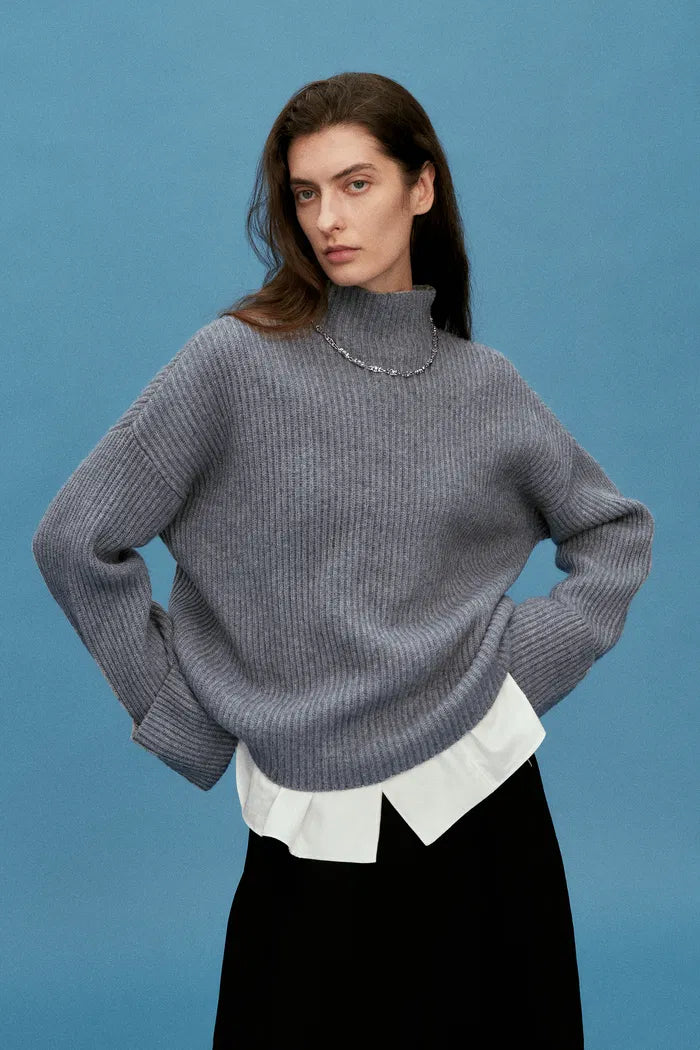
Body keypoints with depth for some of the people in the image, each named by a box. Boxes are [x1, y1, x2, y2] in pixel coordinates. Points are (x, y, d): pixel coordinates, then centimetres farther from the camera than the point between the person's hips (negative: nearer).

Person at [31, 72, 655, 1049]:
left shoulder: (485, 386, 3)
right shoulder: (237, 361, -7)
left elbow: (617, 531, 15)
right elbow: (76, 540, -6)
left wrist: (537, 657, 1)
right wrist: (185, 718, -5)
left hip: (478, 795, 3)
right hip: (314, 833, -2)